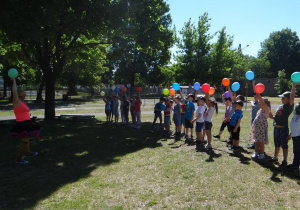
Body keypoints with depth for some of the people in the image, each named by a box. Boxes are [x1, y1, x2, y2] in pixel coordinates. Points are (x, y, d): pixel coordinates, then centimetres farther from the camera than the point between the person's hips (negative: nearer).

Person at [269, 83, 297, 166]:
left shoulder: (289, 106, -7)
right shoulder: (281, 106, 16)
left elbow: (292, 96, -21)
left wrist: (294, 85, -22)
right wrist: (272, 117, 2)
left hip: (283, 128, -8)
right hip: (276, 128, 8)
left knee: (284, 145, 0)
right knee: (277, 144, 18)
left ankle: (285, 161, 9)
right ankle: (275, 158, 30)